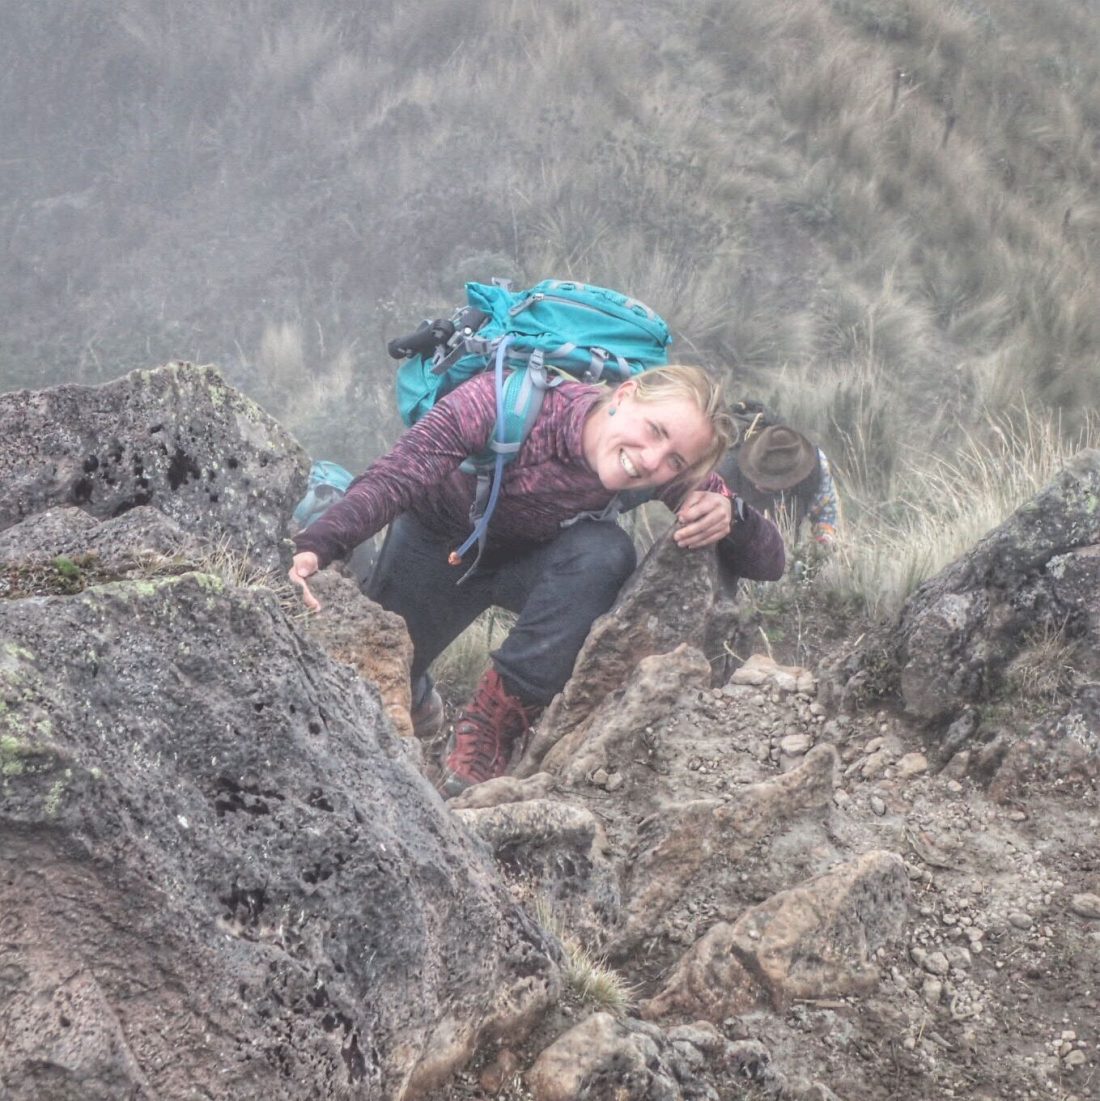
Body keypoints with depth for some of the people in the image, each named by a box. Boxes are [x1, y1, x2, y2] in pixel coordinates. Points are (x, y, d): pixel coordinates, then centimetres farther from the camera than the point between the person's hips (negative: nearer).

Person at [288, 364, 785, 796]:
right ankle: (415, 698, 39)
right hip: (439, 544, -1)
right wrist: (313, 548, -57)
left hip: (539, 560, 1)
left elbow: (769, 563, -24)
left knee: (605, 554, -33)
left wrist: (730, 515, -46)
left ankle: (490, 725, -22)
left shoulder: (672, 476, -29)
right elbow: (393, 479, -41)